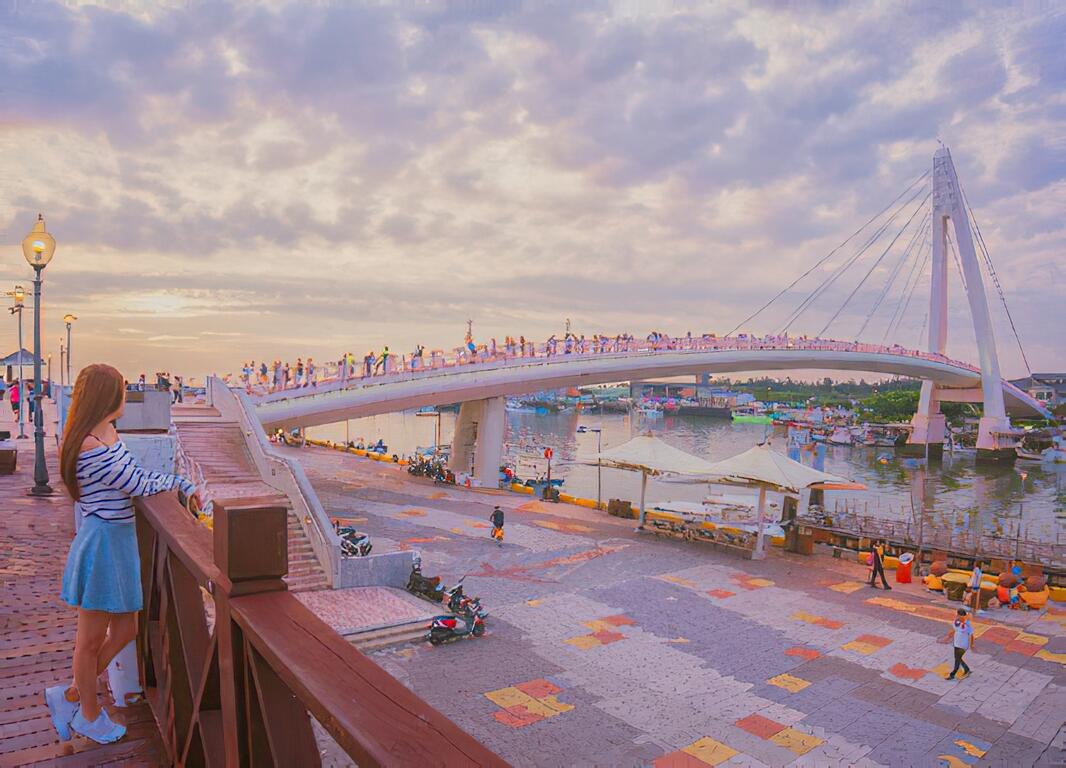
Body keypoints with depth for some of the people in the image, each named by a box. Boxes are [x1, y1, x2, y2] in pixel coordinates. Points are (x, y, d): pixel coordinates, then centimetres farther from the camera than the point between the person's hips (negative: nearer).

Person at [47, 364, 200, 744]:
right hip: (103, 544, -9)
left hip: (120, 542, 9)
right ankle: (89, 715, 30)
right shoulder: (92, 448, -23)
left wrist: (182, 485, 6)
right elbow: (140, 485, -15)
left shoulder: (108, 436, 7)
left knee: (124, 631, 17)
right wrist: (180, 481, 3)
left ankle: (69, 696, 34)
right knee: (92, 638, 11)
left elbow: (136, 477, 15)